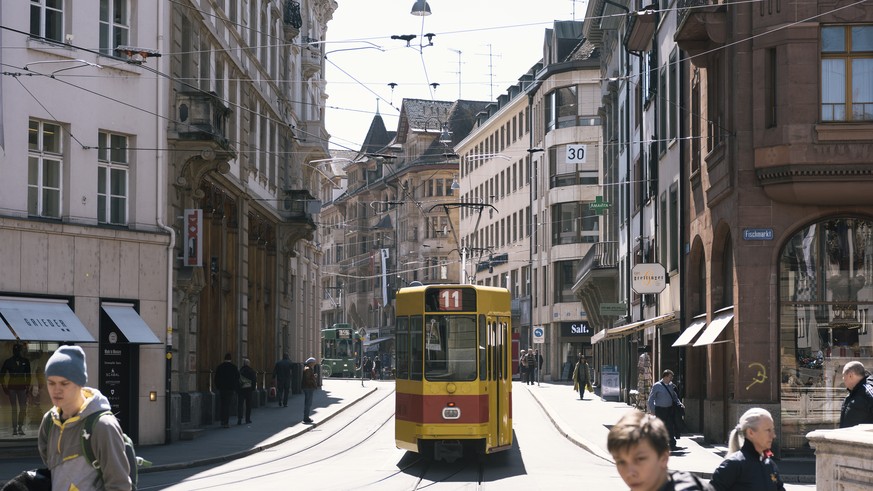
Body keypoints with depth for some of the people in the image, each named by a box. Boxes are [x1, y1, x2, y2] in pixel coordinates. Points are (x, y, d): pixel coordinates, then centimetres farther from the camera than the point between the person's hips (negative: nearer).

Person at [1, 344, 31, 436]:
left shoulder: (25, 361, 5)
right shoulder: (8, 362, 1)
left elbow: (28, 375, 11)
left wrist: (28, 387, 5)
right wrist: (5, 387, 0)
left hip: (22, 387, 1)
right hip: (12, 387, -1)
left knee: (23, 408, -5)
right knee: (14, 408, -1)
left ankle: (20, 427, 8)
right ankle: (14, 428, 2)